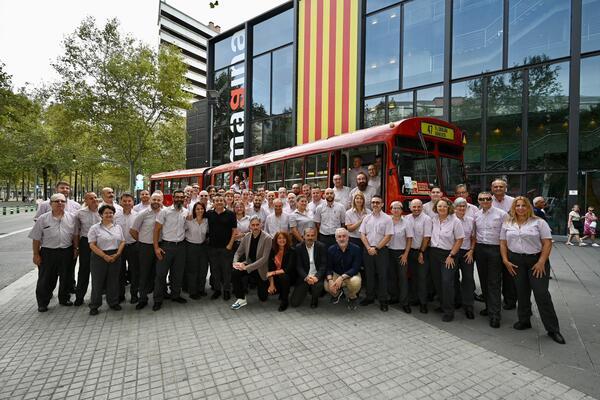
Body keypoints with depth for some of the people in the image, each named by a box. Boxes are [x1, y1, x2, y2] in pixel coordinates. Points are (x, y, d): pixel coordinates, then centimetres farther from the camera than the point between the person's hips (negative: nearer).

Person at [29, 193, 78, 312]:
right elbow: (36, 238, -1)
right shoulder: (43, 219, -3)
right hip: (48, 252, -2)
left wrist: (75, 249, 5)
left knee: (65, 277, 13)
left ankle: (64, 298, 30)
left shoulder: (71, 217, 3)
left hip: (66, 252, 2)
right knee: (46, 279, 6)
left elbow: (75, 235, 9)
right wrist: (36, 255, -3)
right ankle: (42, 303, 23)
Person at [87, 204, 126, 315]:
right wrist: (105, 256, -14)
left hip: (115, 257, 3)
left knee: (114, 281, 10)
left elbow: (122, 242, 8)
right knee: (97, 281, 4)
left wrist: (117, 254, -7)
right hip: (99, 257, -3)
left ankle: (113, 303, 24)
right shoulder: (95, 228, -3)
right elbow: (92, 245, -8)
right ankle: (94, 306, 18)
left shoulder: (118, 227, 9)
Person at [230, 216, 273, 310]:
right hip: (248, 264, 3)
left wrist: (247, 267, -28)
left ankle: (267, 284, 38)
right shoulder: (247, 236, -4)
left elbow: (264, 258, -24)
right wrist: (235, 262, -19)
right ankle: (241, 299, -10)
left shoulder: (267, 238, -19)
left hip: (260, 268, -3)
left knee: (263, 298, 4)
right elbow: (238, 252, 3)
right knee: (234, 272, -28)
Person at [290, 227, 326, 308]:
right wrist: (306, 277, -22)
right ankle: (307, 289, 23)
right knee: (294, 303, -7)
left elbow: (323, 265, -9)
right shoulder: (298, 247, -2)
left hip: (317, 276, -1)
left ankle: (314, 300, 2)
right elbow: (299, 266, -6)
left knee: (318, 286, -35)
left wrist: (316, 277, -25)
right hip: (303, 277, 1)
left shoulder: (321, 246, -4)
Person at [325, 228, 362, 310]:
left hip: (351, 275, -2)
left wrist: (341, 278, -31)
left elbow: (355, 268, -19)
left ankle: (352, 298, 3)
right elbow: (328, 268, -4)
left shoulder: (356, 249, -14)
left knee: (355, 282, -35)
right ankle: (337, 293, 15)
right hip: (336, 274, 2)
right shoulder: (331, 250, -5)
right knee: (327, 286, -26)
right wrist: (330, 280, -25)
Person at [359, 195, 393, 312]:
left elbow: (388, 236, -8)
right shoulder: (367, 218, 8)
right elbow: (362, 234, 5)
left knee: (382, 275, 2)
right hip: (368, 250, 3)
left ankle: (383, 300, 14)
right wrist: (368, 248, -7)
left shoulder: (387, 218, -3)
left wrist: (376, 248, -11)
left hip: (381, 250, -3)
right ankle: (369, 297, 24)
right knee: (369, 274, 11)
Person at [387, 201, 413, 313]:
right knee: (391, 276, 9)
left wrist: (405, 254, -6)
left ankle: (404, 302, 7)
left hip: (401, 252, -2)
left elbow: (409, 239, -1)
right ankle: (394, 297, 24)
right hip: (389, 252, 2)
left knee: (403, 277, -1)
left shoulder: (406, 223, -3)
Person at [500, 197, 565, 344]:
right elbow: (503, 243, 9)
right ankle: (524, 321, 24)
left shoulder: (539, 222, -2)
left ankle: (553, 329, 9)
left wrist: (541, 262, -13)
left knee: (542, 294, -3)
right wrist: (505, 260, -1)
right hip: (516, 262, 3)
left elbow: (547, 243, -6)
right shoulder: (507, 224, 8)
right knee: (522, 292, 10)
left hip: (536, 260, -3)